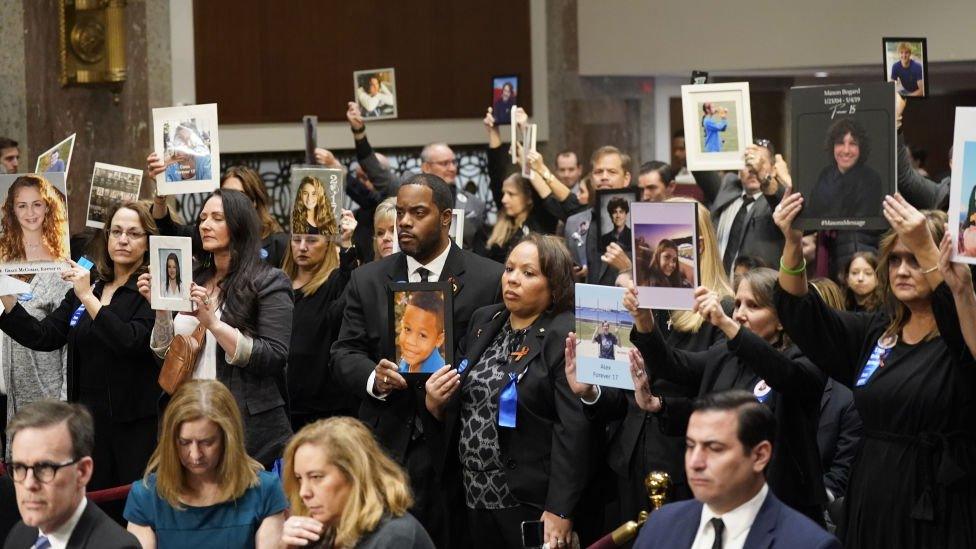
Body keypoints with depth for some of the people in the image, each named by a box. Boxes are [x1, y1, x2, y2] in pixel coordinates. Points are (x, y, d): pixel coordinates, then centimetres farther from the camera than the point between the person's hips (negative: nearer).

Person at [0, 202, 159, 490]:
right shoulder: (86, 286, 13)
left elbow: (132, 342, -21)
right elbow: (43, 337, 8)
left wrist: (88, 297, -20)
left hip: (135, 423, -6)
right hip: (88, 416, 6)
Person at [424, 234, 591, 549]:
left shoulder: (566, 336, -11)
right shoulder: (484, 321, 11)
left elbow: (574, 428, -18)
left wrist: (559, 511, -22)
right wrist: (436, 404, -1)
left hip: (531, 503, -7)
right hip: (476, 499, 7)